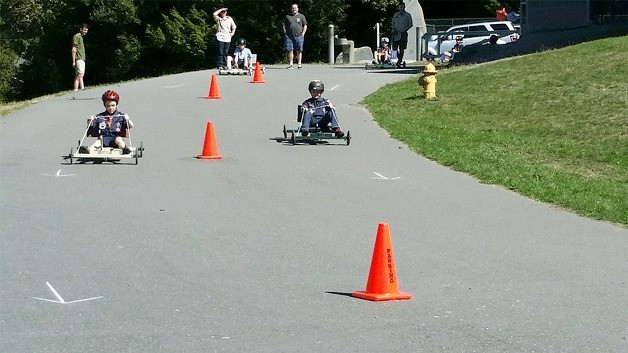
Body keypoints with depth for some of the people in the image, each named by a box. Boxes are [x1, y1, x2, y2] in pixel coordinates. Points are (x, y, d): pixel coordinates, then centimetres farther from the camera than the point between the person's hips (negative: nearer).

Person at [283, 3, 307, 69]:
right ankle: (291, 64, 0)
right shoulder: (287, 16, 13)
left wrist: (302, 34, 0)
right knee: (290, 50, -3)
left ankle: (299, 64, 5)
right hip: (289, 36, 1)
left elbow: (305, 26, 10)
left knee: (299, 51, -1)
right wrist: (285, 33, 4)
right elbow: (284, 25, 17)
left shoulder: (301, 16, 10)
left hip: (299, 36, -1)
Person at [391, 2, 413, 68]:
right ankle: (400, 59, 17)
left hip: (403, 33, -3)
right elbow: (393, 23, 17)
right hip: (396, 33, 3)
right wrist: (394, 29, -1)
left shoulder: (407, 15, 2)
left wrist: (405, 29, -11)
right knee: (394, 47, -3)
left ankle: (399, 62, 2)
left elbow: (410, 24, 2)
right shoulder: (396, 15, 11)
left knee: (401, 48, -2)